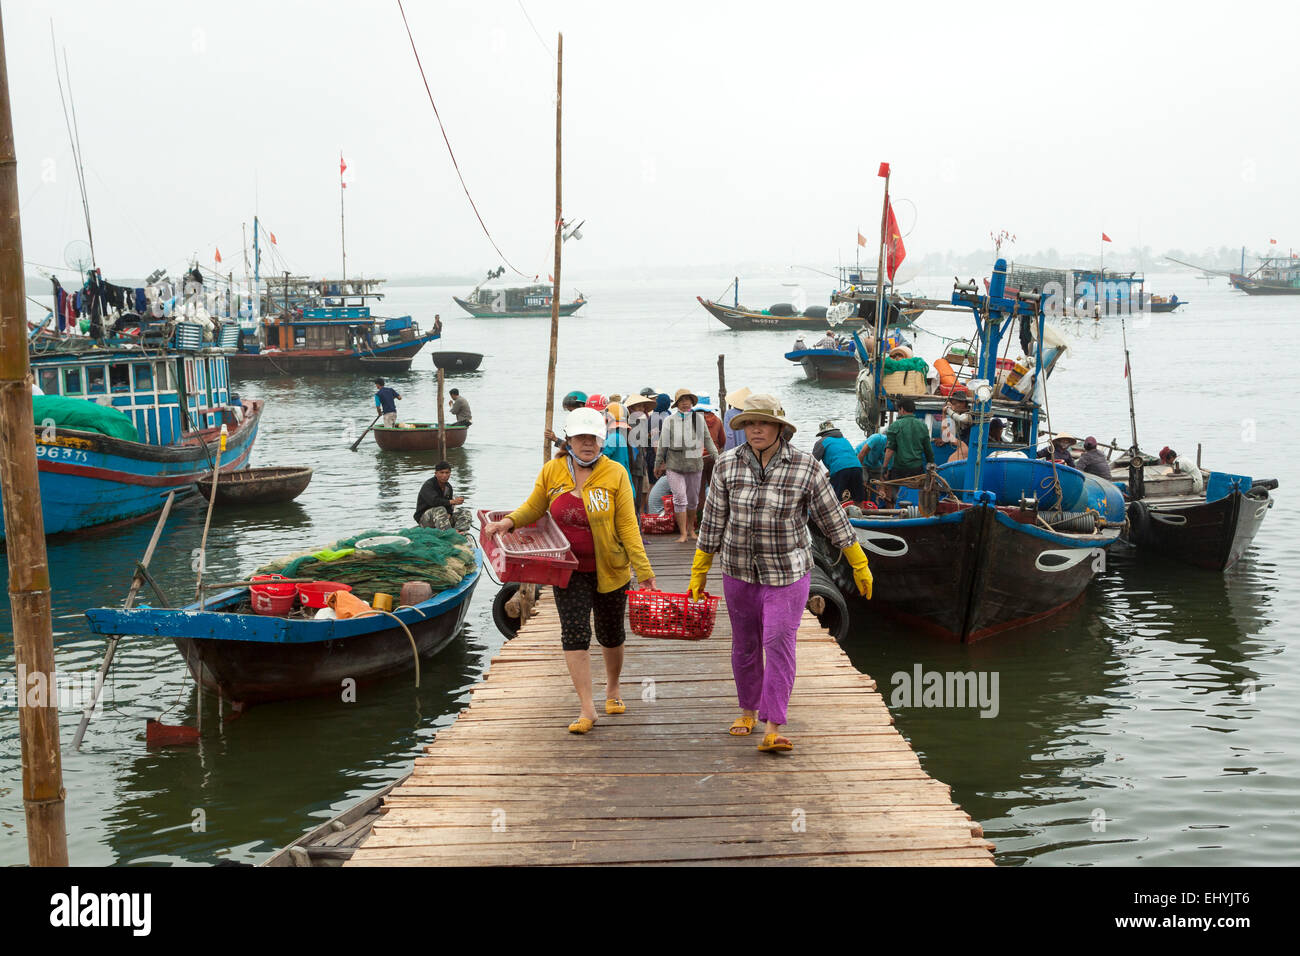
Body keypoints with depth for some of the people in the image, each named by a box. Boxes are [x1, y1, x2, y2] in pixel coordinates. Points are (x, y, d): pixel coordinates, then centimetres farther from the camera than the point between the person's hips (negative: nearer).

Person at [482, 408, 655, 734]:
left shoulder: (615, 474, -8)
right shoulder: (552, 471, -2)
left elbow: (627, 524, -8)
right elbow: (534, 508, 11)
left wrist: (643, 569, -13)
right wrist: (510, 521, -10)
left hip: (608, 570, -1)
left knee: (610, 634, 14)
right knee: (574, 633, -9)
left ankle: (613, 688, 41)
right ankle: (586, 708, -4)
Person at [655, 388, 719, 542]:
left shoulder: (699, 419, 4)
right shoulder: (669, 420, 0)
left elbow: (707, 440, 10)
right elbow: (663, 444, 5)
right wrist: (658, 464, 9)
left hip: (694, 464, 2)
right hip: (674, 465, -2)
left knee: (693, 498, 12)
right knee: (679, 498, -8)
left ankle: (690, 526, 32)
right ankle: (683, 533, -4)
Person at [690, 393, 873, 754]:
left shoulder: (805, 467, -10)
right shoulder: (728, 465, -3)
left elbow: (832, 518, -2)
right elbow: (714, 521, 4)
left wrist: (859, 565, 3)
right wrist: (699, 571, 8)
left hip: (788, 572, -3)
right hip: (740, 571, 3)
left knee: (779, 644, -11)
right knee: (745, 645, 14)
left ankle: (772, 730, -11)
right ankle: (748, 710, 35)